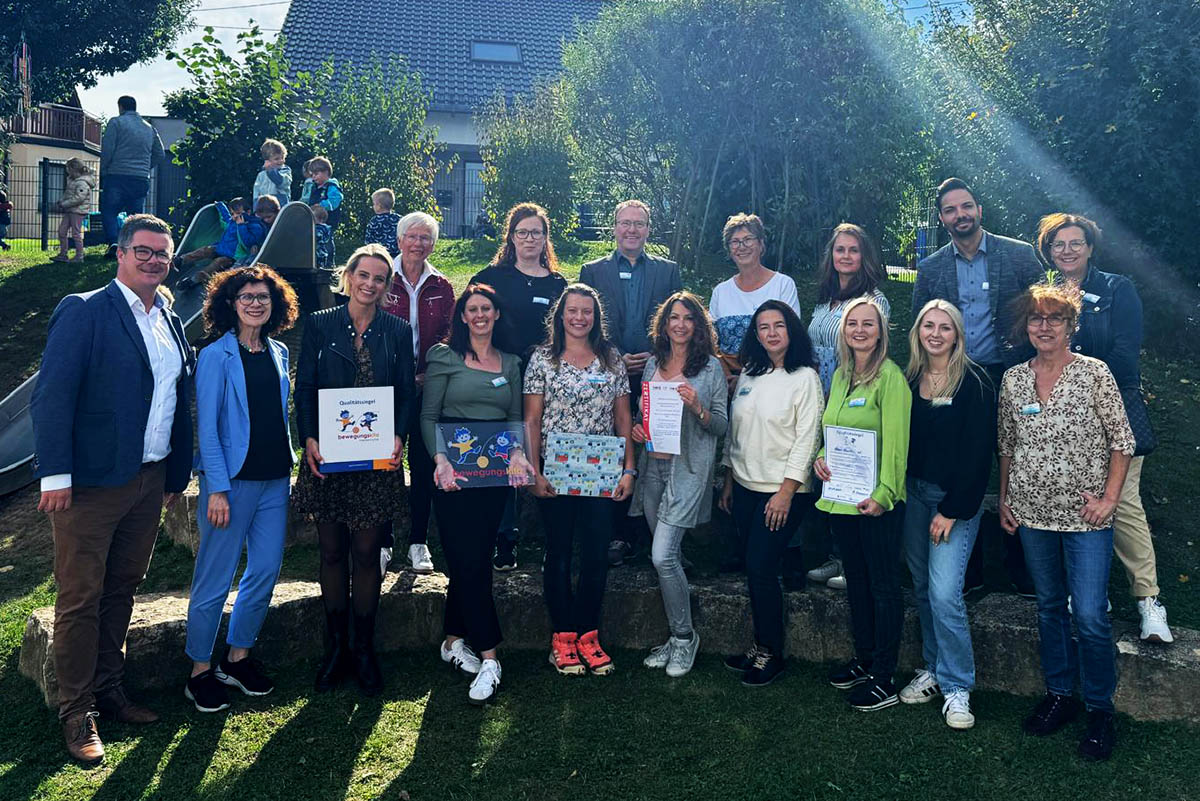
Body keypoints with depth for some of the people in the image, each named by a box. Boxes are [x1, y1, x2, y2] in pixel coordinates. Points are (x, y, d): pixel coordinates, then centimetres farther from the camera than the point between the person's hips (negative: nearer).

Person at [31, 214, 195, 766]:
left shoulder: (171, 322, 12)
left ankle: (109, 692, 32)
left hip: (149, 480, 6)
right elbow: (52, 396, -13)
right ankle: (76, 712, 17)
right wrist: (55, 474, -18)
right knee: (80, 598, 4)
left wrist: (176, 474, 13)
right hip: (91, 482, -6)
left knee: (122, 590, 17)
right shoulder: (84, 312, -8)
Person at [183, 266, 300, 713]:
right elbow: (207, 427, -10)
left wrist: (289, 468, 11)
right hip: (232, 479, -6)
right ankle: (200, 672, 17)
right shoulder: (216, 356, -7)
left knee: (266, 571, 9)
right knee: (215, 579, 2)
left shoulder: (278, 353, 10)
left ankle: (238, 659, 26)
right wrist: (217, 489, -15)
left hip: (274, 479, 6)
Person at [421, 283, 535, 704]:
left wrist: (517, 452, -7)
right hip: (454, 471, -4)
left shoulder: (510, 362, 14)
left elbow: (515, 416, 13)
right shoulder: (445, 356, 2)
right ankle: (488, 658, -4)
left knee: (471, 559, 7)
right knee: (470, 561, -8)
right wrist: (440, 458, -16)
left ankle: (454, 640, 23)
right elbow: (428, 416, -1)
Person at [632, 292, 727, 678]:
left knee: (663, 556, -12)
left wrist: (697, 407, -20)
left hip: (687, 468, -5)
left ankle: (685, 636, 7)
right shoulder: (653, 363, 12)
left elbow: (722, 425, -2)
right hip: (653, 465, 5)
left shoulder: (710, 367, -2)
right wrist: (637, 428, 1)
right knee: (669, 556, 11)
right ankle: (677, 636, 24)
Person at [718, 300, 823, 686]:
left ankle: (771, 654, 11)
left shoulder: (804, 377, -8)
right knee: (754, 570, 10)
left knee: (761, 569, -6)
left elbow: (807, 438, -12)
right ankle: (759, 645, 23)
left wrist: (786, 492, -16)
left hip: (783, 491, -6)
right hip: (745, 487, 6)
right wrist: (729, 481, 15)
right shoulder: (748, 375, 10)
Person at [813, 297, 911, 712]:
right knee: (855, 580, 18)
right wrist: (820, 457, 1)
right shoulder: (840, 375, 11)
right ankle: (863, 660, 33)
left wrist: (883, 494, -24)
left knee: (883, 586, 3)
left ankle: (883, 680, 12)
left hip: (877, 501, -8)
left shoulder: (890, 377, -12)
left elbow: (895, 442, -17)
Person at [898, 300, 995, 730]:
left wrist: (953, 510, -13)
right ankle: (932, 670, 26)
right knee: (922, 587, 11)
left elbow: (979, 452, -11)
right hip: (914, 492, 5)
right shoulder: (909, 379, 7)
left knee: (944, 592, -10)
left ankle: (957, 687, 5)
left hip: (957, 498, -5)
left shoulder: (975, 383, -9)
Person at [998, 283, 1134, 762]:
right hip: (1032, 512, 4)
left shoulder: (1094, 373, -6)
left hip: (1085, 515, -4)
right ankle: (1059, 696, 29)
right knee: (1049, 607, 14)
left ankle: (1100, 710, 14)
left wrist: (1109, 497, -10)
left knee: (1090, 616, -5)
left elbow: (1122, 441, -4)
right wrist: (1004, 499, 9)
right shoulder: (1013, 379, 5)